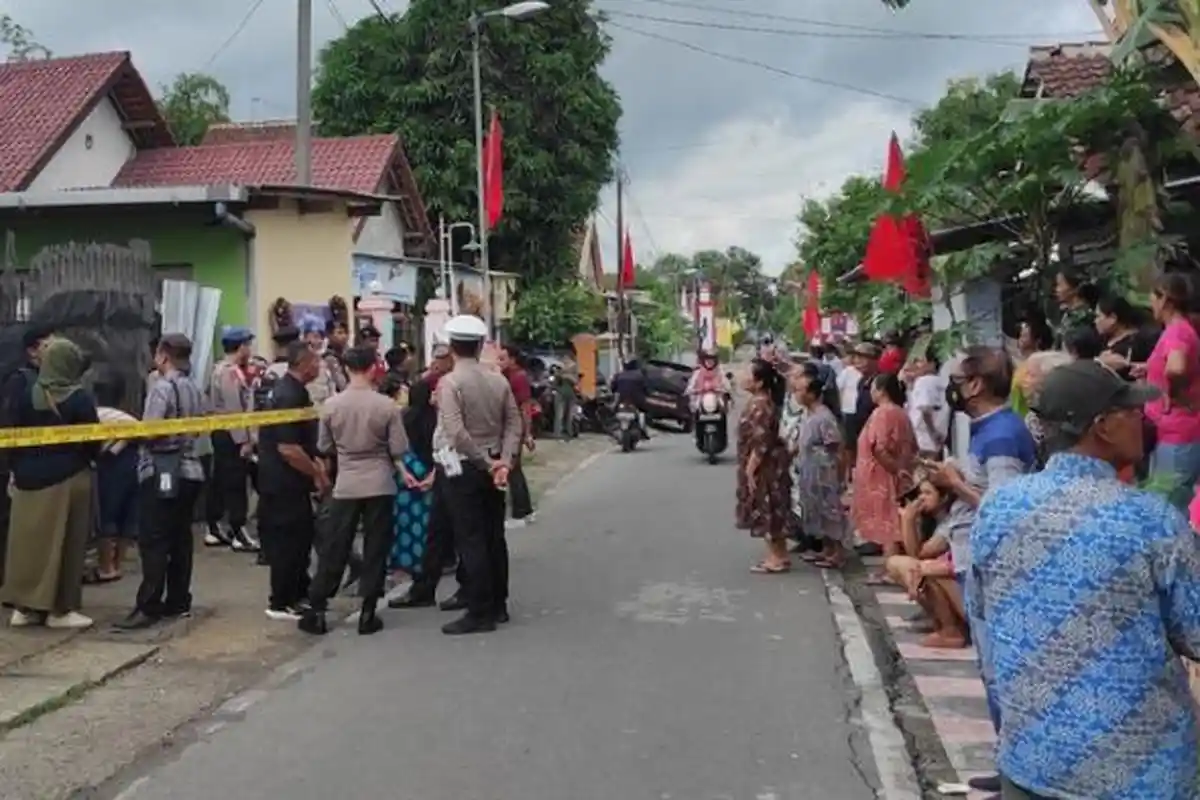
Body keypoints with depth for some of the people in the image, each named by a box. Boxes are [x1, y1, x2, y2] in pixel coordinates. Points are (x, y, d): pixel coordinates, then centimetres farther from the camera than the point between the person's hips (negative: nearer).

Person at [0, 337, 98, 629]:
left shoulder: (27, 397, -1)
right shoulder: (81, 399, -12)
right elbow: (92, 441, -7)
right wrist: (84, 458, 15)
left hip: (30, 478, 4)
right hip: (70, 479, -4)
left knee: (30, 540, 11)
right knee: (66, 543, 4)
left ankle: (24, 606, 16)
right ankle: (60, 609, 8)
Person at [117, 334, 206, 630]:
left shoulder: (162, 388, -13)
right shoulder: (195, 390, 10)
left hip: (161, 472, -7)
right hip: (189, 470, 8)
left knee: (154, 542, -6)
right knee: (180, 538, 12)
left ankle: (149, 607, -6)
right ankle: (178, 601, 17)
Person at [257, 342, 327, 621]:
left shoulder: (293, 389, 11)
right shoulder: (289, 396, -21)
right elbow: (288, 449, -26)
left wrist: (316, 465, 12)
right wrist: (317, 474, -16)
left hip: (292, 480, 10)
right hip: (284, 482, -10)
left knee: (303, 535, 17)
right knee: (288, 540, -1)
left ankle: (299, 593, 29)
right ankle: (281, 603, 10)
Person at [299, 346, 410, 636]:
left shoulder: (331, 405, -4)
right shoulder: (387, 405, -10)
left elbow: (324, 448, 6)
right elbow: (398, 450, -6)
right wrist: (404, 472, 14)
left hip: (346, 486, 2)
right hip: (380, 485, -2)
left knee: (333, 548, 9)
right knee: (376, 549, 7)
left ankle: (316, 611, 14)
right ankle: (367, 614, 10)